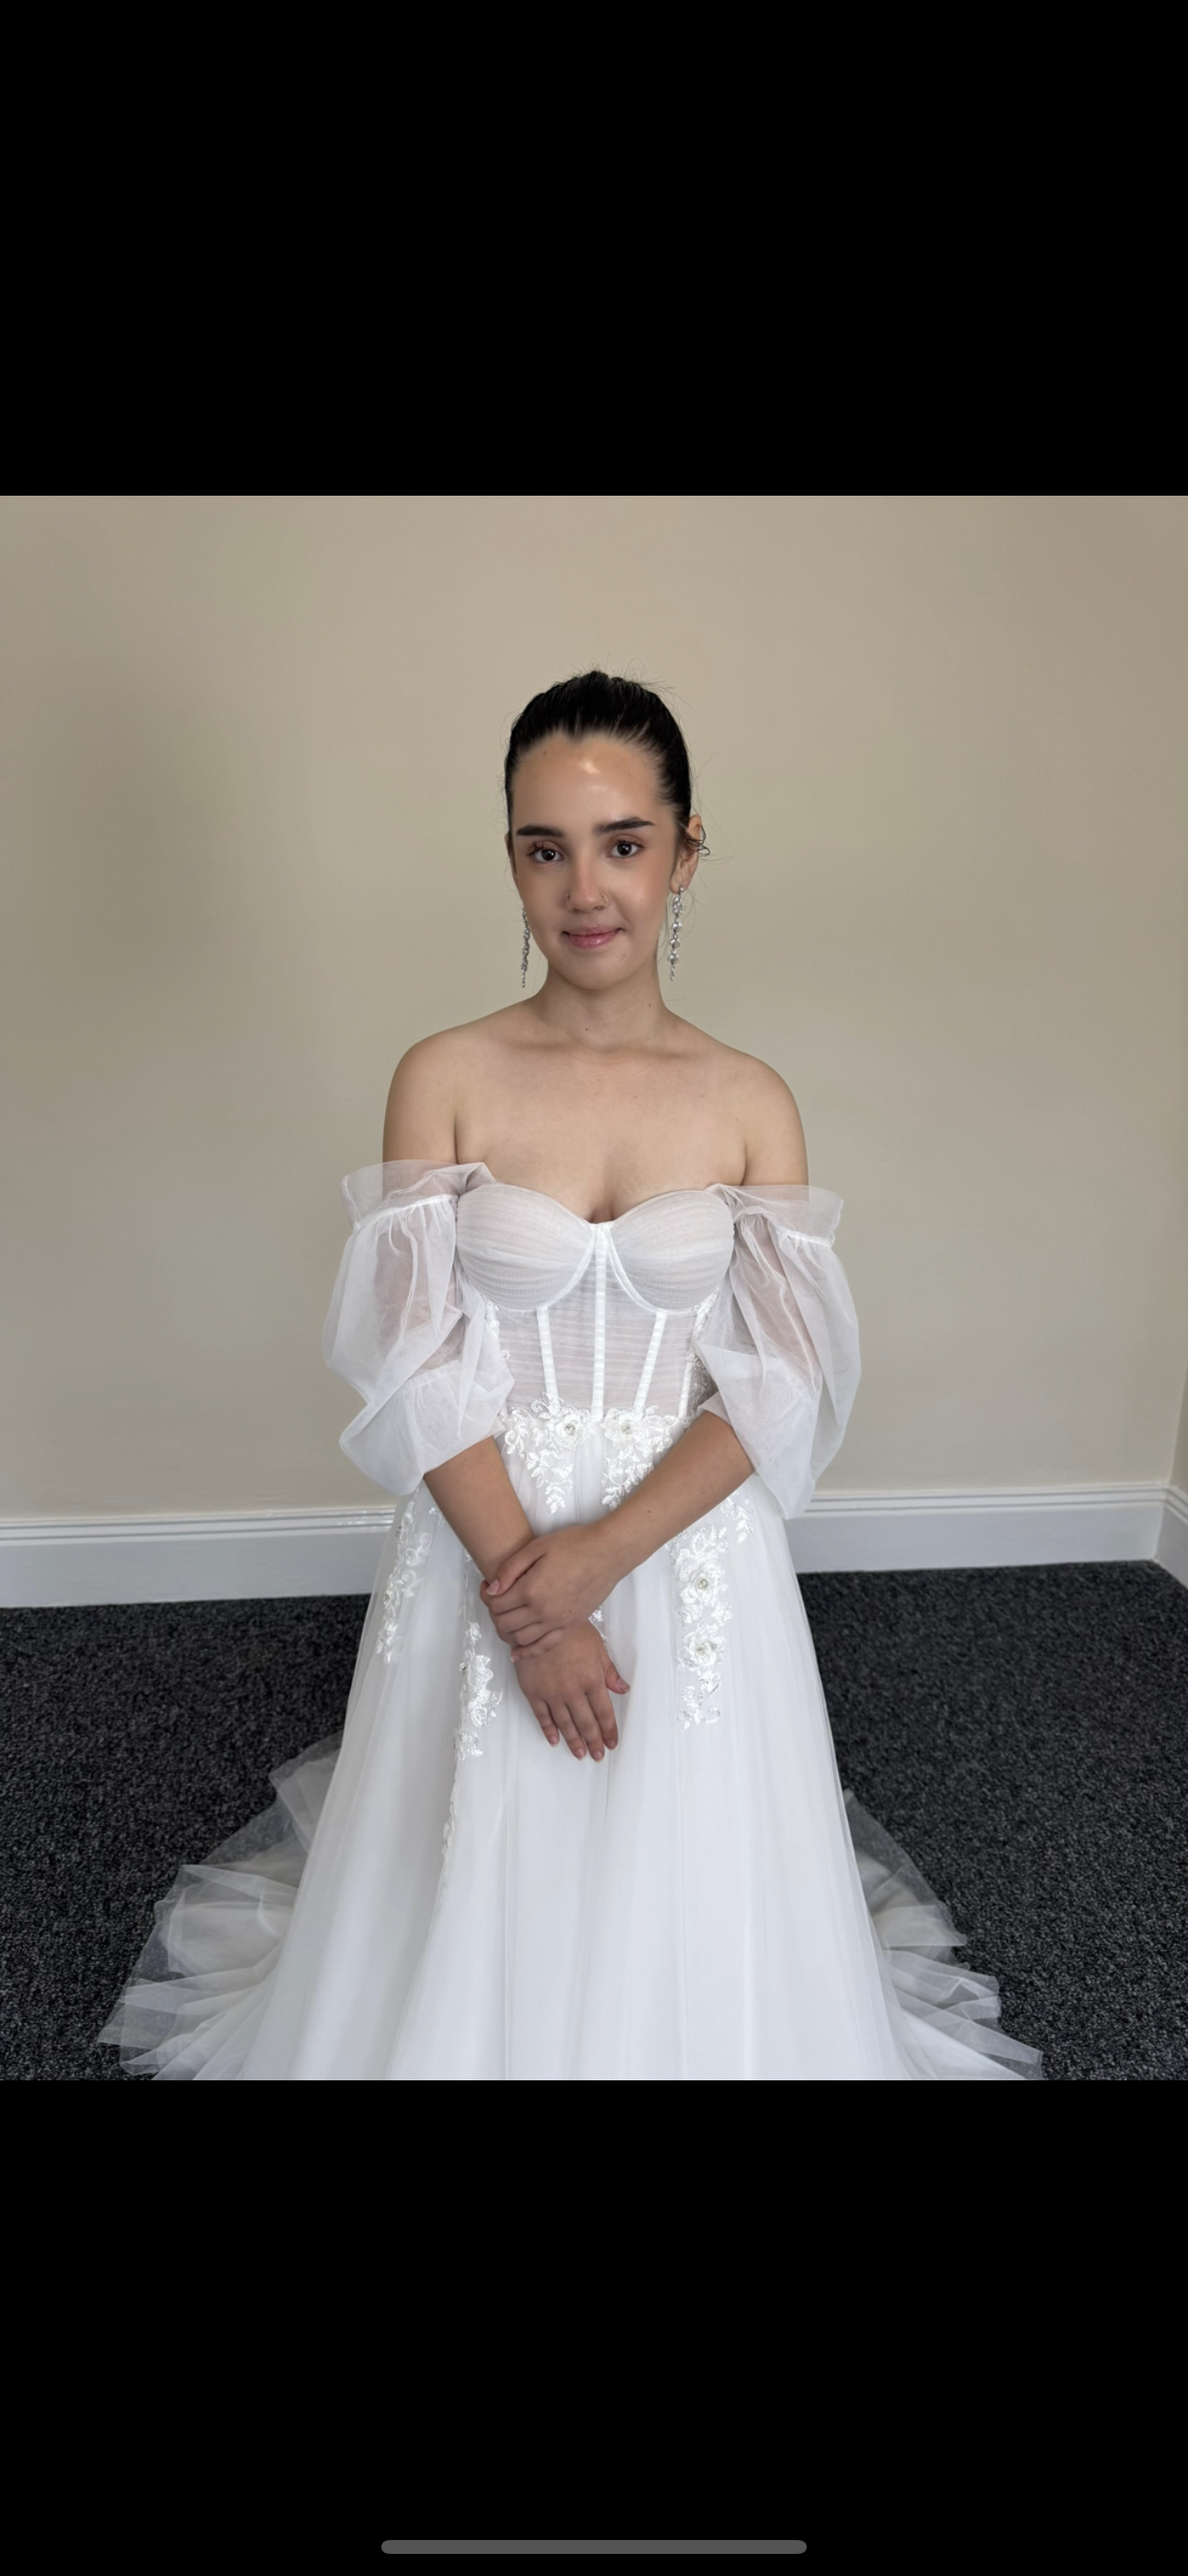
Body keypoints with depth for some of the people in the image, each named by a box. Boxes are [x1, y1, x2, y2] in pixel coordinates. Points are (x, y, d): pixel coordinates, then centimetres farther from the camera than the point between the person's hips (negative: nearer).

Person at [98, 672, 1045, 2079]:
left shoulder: (752, 1100, -3)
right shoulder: (444, 1078, -6)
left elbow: (778, 1387, -7)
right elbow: (420, 1371, -10)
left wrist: (604, 1553, -19)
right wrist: (526, 1599, -16)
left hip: (693, 1553, 1)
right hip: (483, 1544, 0)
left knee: (680, 1892, 15)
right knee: (477, 1898, 14)